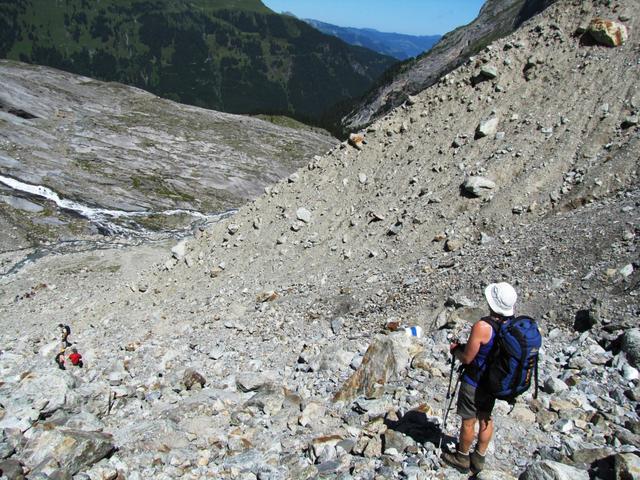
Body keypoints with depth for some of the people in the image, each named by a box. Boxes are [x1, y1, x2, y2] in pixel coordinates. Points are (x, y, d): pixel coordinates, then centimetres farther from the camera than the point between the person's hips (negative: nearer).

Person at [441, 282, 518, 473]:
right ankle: (479, 458, 38)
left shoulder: (483, 326, -31)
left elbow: (467, 358, -22)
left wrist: (455, 349, 0)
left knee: (468, 422, 14)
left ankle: (462, 458, 33)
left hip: (475, 383, -6)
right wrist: (466, 347, 9)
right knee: (486, 419, 22)